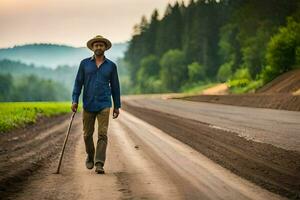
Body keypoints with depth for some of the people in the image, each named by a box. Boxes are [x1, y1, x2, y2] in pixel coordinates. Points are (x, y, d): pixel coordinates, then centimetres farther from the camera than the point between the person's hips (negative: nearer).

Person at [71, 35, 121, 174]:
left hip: (104, 105, -1)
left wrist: (117, 106, 9)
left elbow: (115, 86, 9)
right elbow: (78, 83, 4)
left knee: (102, 134, -11)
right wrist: (74, 101, -6)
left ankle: (99, 164, -13)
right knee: (87, 134, 9)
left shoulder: (111, 65, 5)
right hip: (88, 105, 1)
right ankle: (90, 156, 34)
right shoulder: (85, 63, 5)